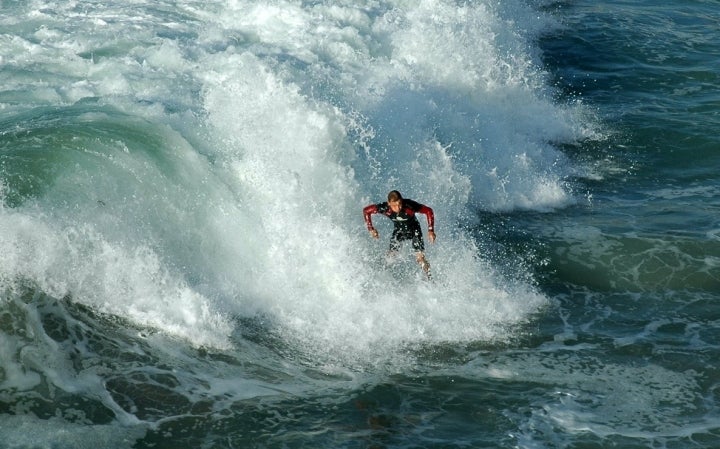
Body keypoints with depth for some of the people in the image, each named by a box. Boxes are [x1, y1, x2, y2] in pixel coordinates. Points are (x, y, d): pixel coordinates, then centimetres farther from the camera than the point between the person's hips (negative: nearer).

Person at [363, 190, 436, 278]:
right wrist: (371, 229, -17)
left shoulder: (409, 205, -38)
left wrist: (431, 230, -28)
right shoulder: (384, 208, -32)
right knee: (391, 256, -5)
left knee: (420, 258, -12)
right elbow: (366, 210, -15)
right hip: (399, 230, 3)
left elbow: (428, 211, -25)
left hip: (414, 230, -3)